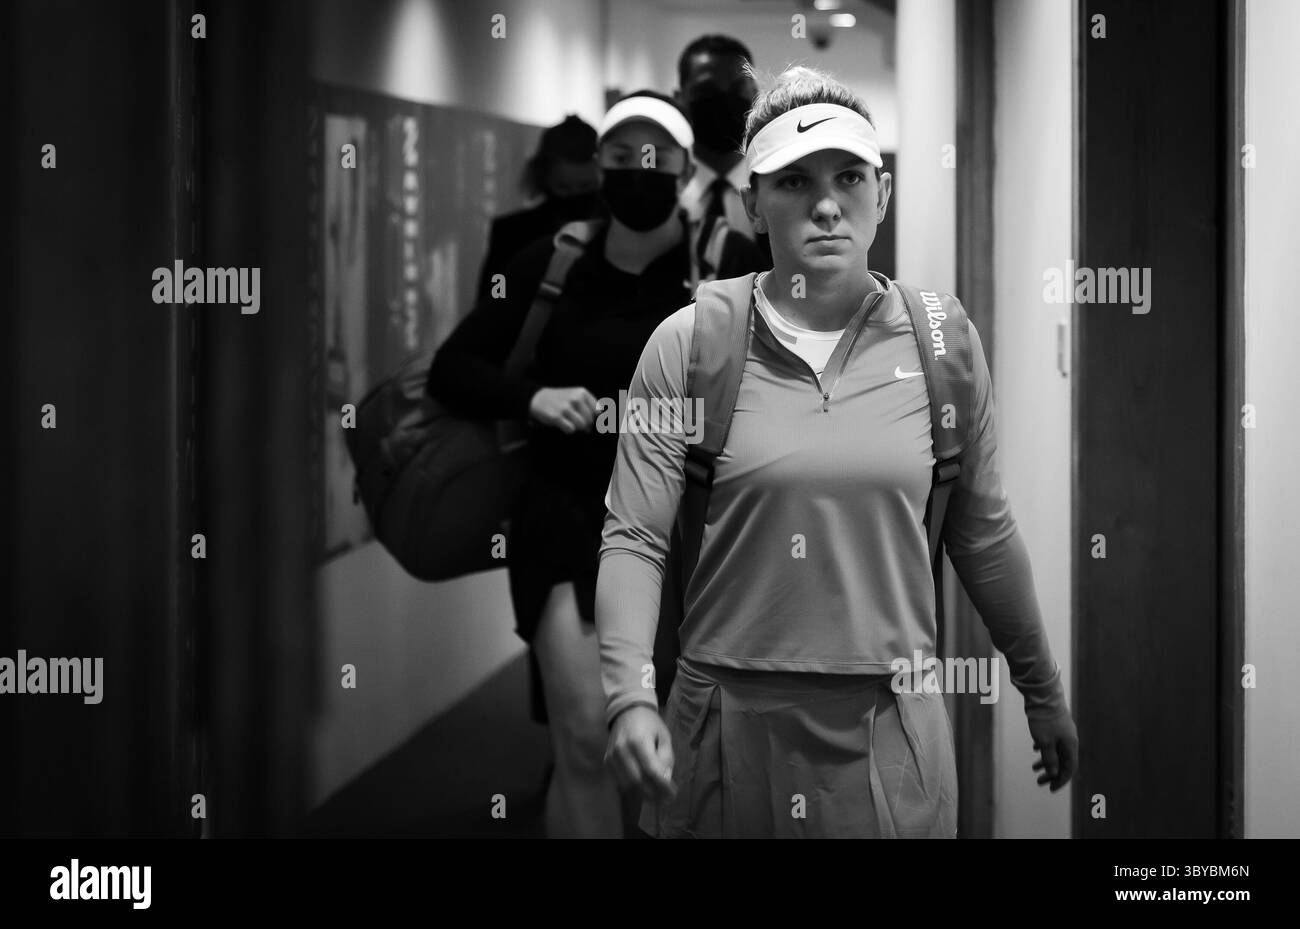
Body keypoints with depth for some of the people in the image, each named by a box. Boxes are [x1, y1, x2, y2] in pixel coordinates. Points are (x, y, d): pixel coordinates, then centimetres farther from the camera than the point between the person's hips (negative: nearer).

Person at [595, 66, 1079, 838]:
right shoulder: (687, 345, -4)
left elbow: (984, 534, 10)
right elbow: (634, 539, -5)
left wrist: (1044, 692, 17)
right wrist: (630, 697, -18)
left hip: (891, 735, 1)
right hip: (728, 726, -1)